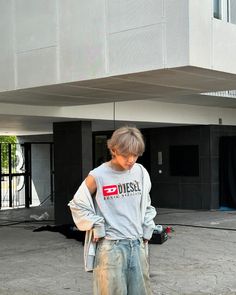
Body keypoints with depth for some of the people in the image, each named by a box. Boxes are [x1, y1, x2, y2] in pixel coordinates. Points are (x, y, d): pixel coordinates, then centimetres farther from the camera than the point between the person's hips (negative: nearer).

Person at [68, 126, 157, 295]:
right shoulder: (98, 176, -11)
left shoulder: (141, 173, 4)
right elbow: (78, 205, 0)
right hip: (110, 246, -5)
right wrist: (97, 228, -5)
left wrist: (147, 230, 13)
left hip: (137, 244, 5)